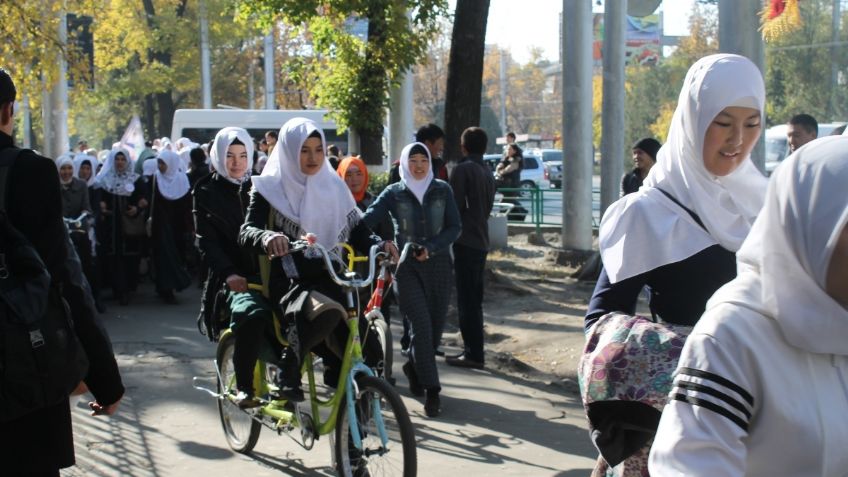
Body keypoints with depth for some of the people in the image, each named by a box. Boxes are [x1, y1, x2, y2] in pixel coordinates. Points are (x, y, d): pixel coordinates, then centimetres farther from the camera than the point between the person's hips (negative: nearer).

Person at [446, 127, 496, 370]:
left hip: (465, 240, -8)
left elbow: (456, 205, -13)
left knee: (467, 299, -6)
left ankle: (473, 353, -7)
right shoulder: (487, 172, 14)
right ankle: (473, 349, 19)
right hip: (481, 240, 8)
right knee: (474, 298, 14)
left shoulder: (462, 169, -10)